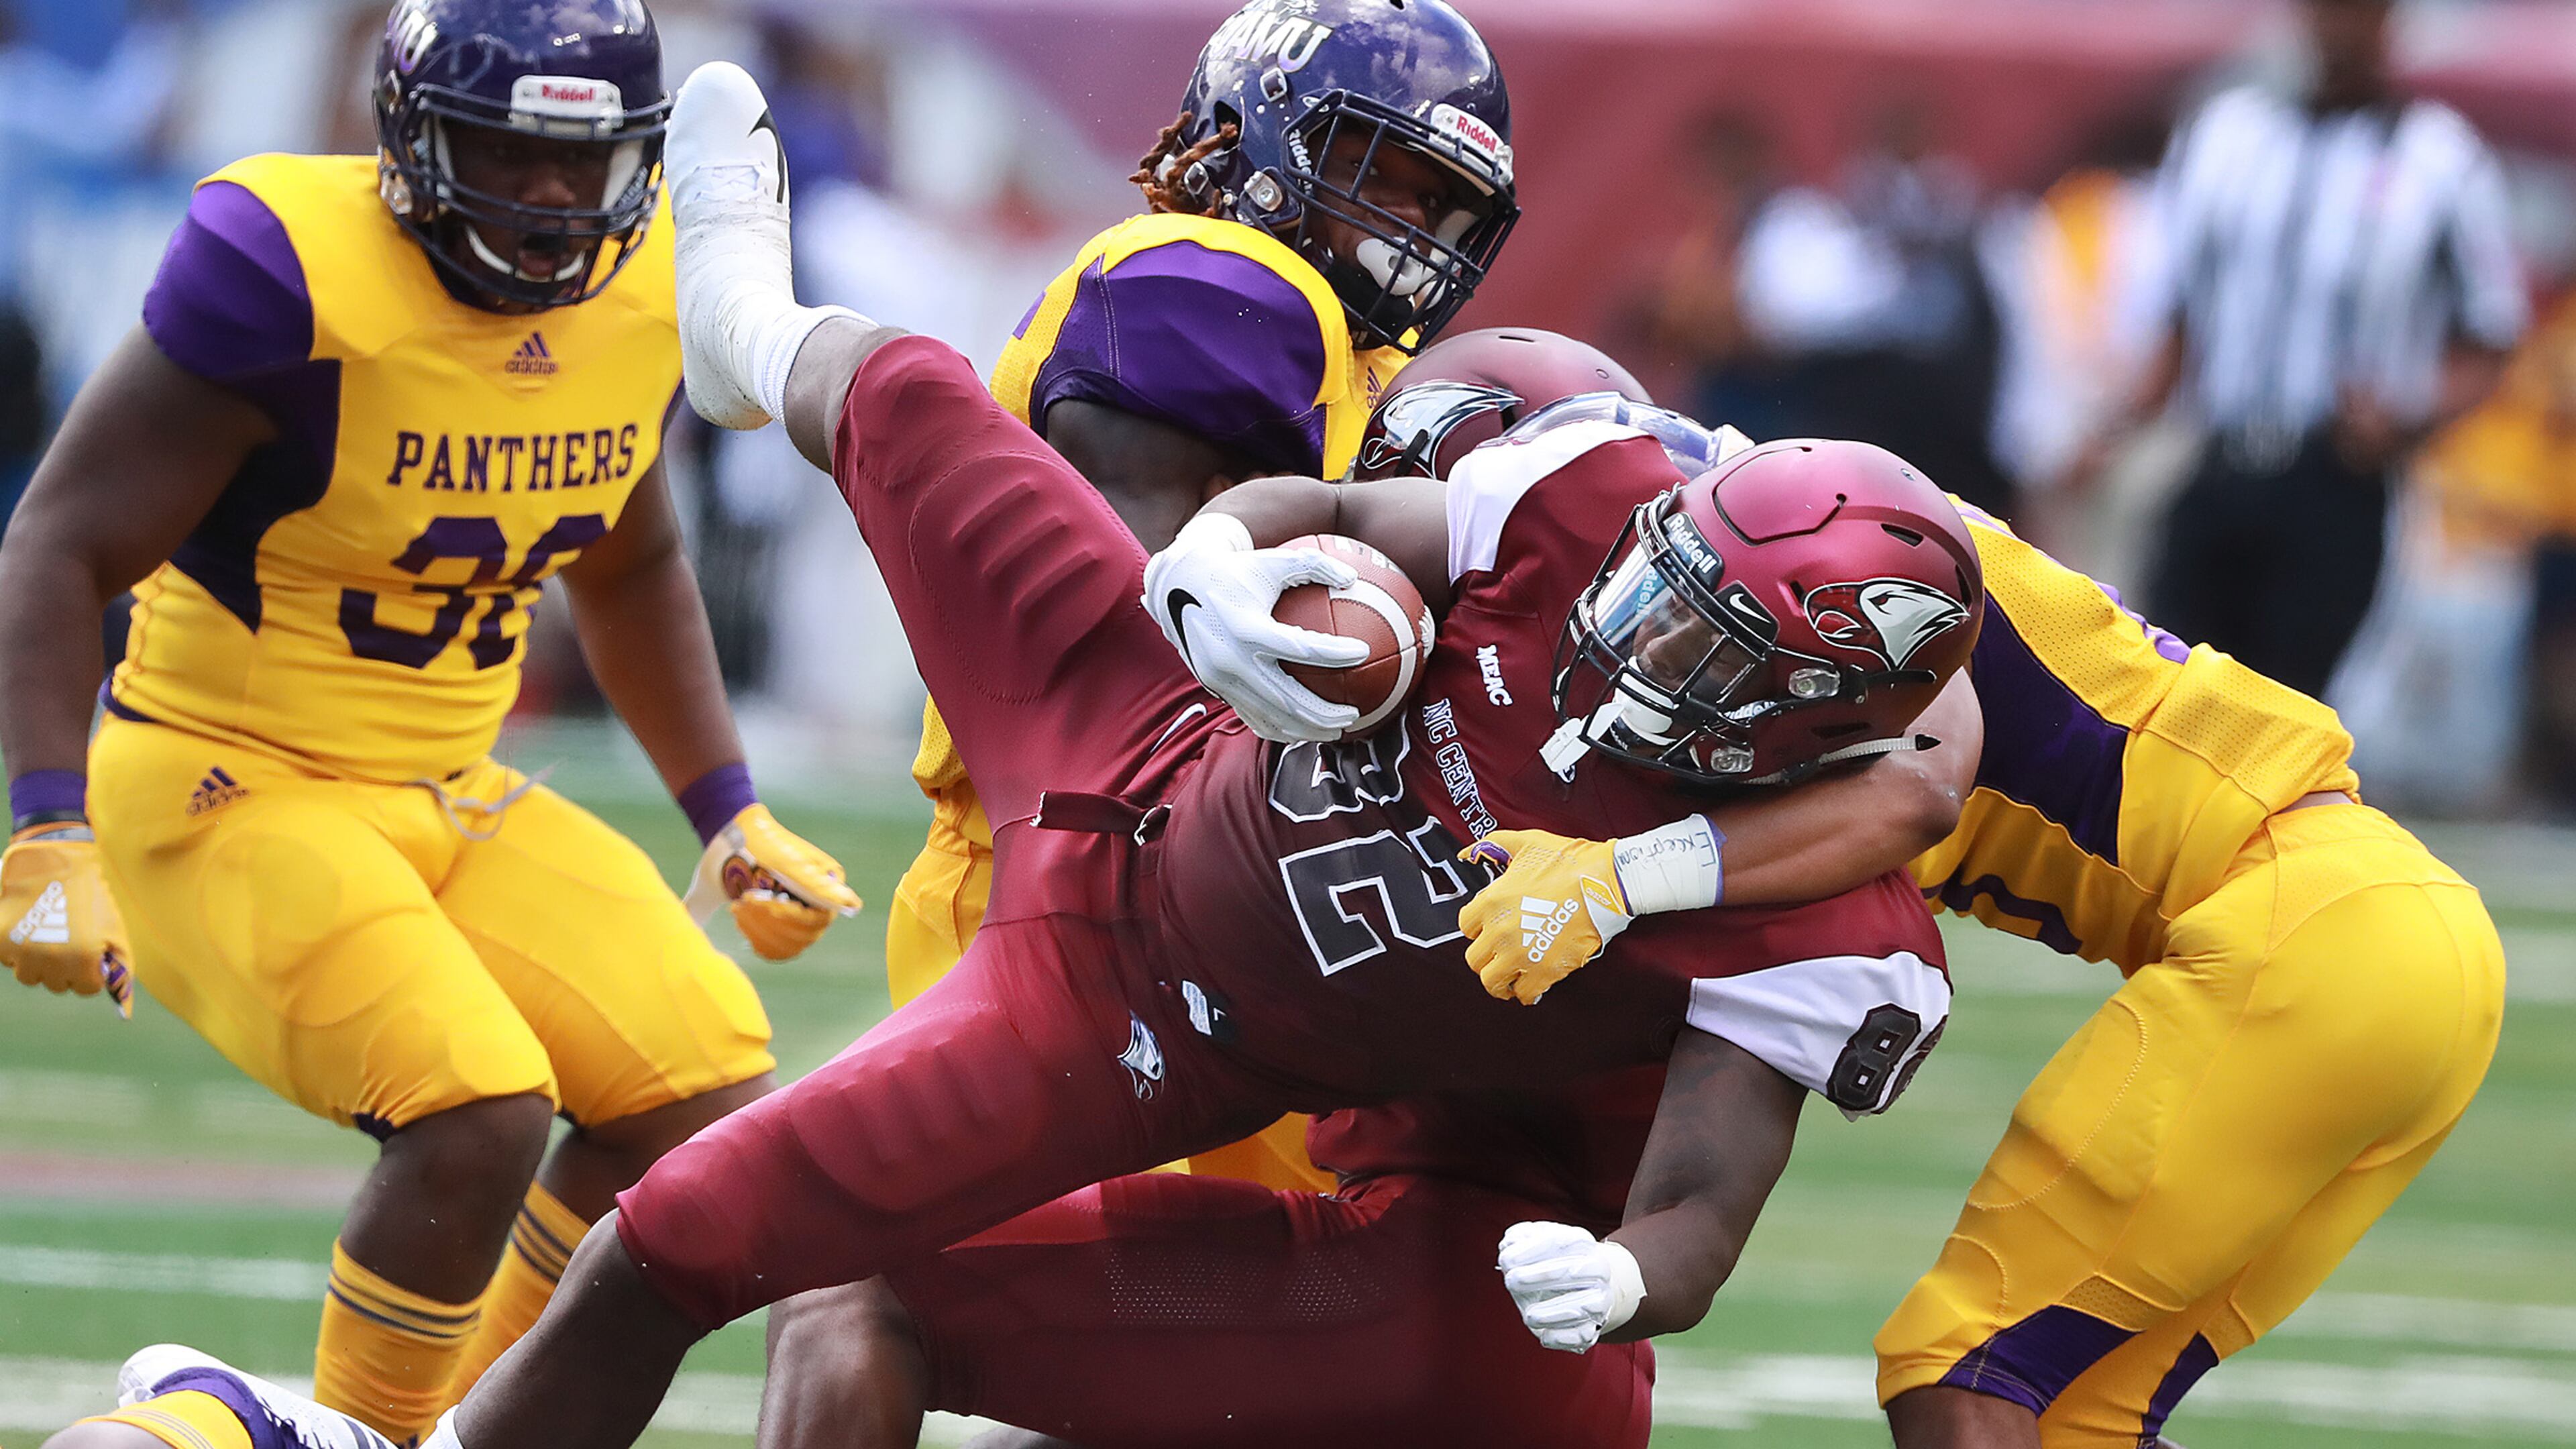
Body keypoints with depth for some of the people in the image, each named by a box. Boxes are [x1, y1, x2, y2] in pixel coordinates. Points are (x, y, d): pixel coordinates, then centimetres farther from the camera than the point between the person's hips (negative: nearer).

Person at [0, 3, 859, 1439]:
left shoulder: (649, 286, -1)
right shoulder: (293, 274, -23)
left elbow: (632, 569, 20)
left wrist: (731, 812, 15)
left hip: (448, 793, 7)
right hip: (227, 792, -7)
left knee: (712, 1109, -2)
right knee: (478, 1116, -25)